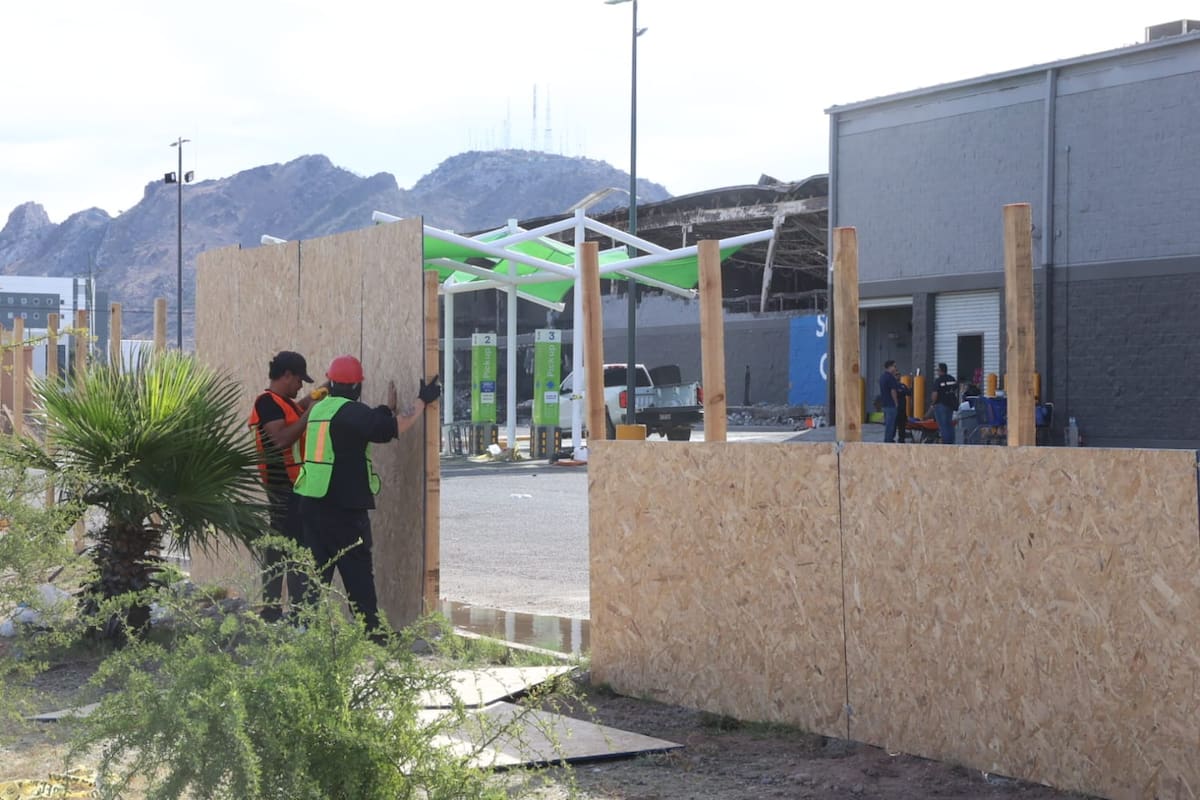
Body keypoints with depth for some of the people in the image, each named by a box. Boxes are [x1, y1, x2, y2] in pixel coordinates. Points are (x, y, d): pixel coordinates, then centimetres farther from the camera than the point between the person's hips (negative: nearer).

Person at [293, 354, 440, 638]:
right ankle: (370, 628, -1)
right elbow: (393, 428, -15)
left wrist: (388, 407, 31)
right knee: (357, 568, -3)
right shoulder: (351, 411, -12)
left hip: (312, 503, 8)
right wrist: (422, 402, -4)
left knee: (317, 566, 13)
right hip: (344, 506, -8)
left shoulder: (319, 409, 13)